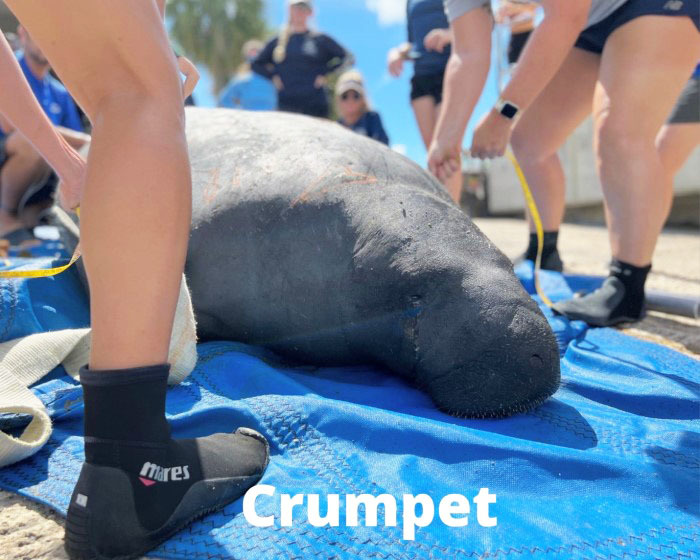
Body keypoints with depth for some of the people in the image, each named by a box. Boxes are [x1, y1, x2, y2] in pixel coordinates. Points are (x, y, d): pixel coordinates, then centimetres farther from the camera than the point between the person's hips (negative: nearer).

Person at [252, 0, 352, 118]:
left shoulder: (321, 40, 6)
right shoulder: (277, 41, 13)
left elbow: (347, 58, 3)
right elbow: (256, 64, 18)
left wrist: (326, 74, -5)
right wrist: (272, 76, 3)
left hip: (315, 105, -1)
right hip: (285, 105, 1)